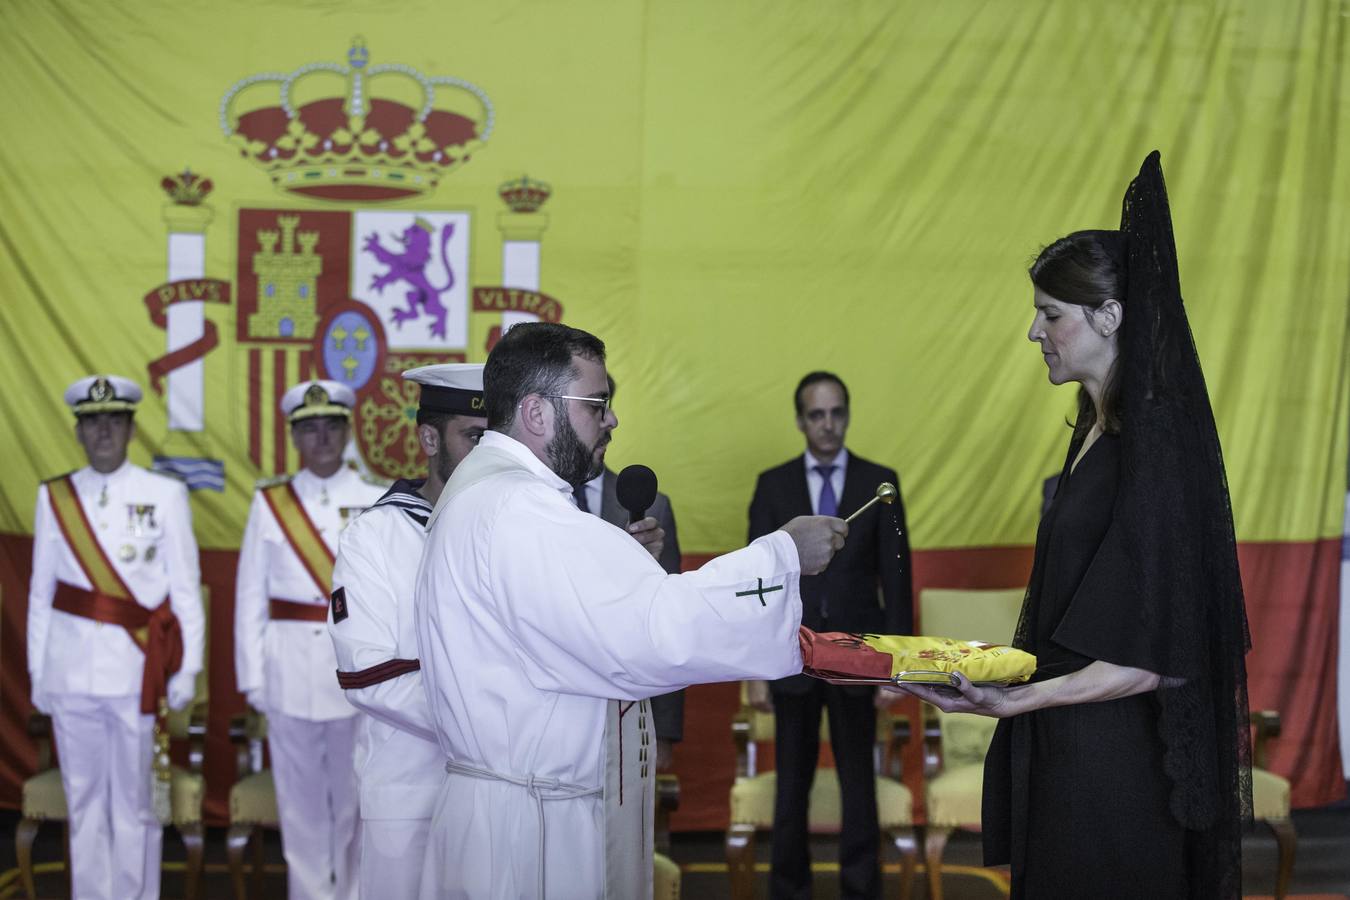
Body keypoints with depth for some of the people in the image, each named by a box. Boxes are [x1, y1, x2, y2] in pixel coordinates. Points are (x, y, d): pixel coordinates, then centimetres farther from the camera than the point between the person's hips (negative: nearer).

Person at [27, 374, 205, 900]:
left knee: (136, 800, 3)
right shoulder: (54, 496, 7)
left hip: (138, 668, -2)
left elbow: (185, 589, 0)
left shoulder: (165, 494, 0)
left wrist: (186, 670, -3)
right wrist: (37, 672, 8)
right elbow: (41, 590, 10)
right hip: (72, 669, 2)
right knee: (84, 798, 10)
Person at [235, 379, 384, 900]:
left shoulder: (377, 503, 4)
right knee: (301, 796, 6)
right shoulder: (269, 503, 6)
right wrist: (253, 675, 1)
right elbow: (250, 596, 5)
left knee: (355, 795, 5)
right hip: (292, 668, 1)